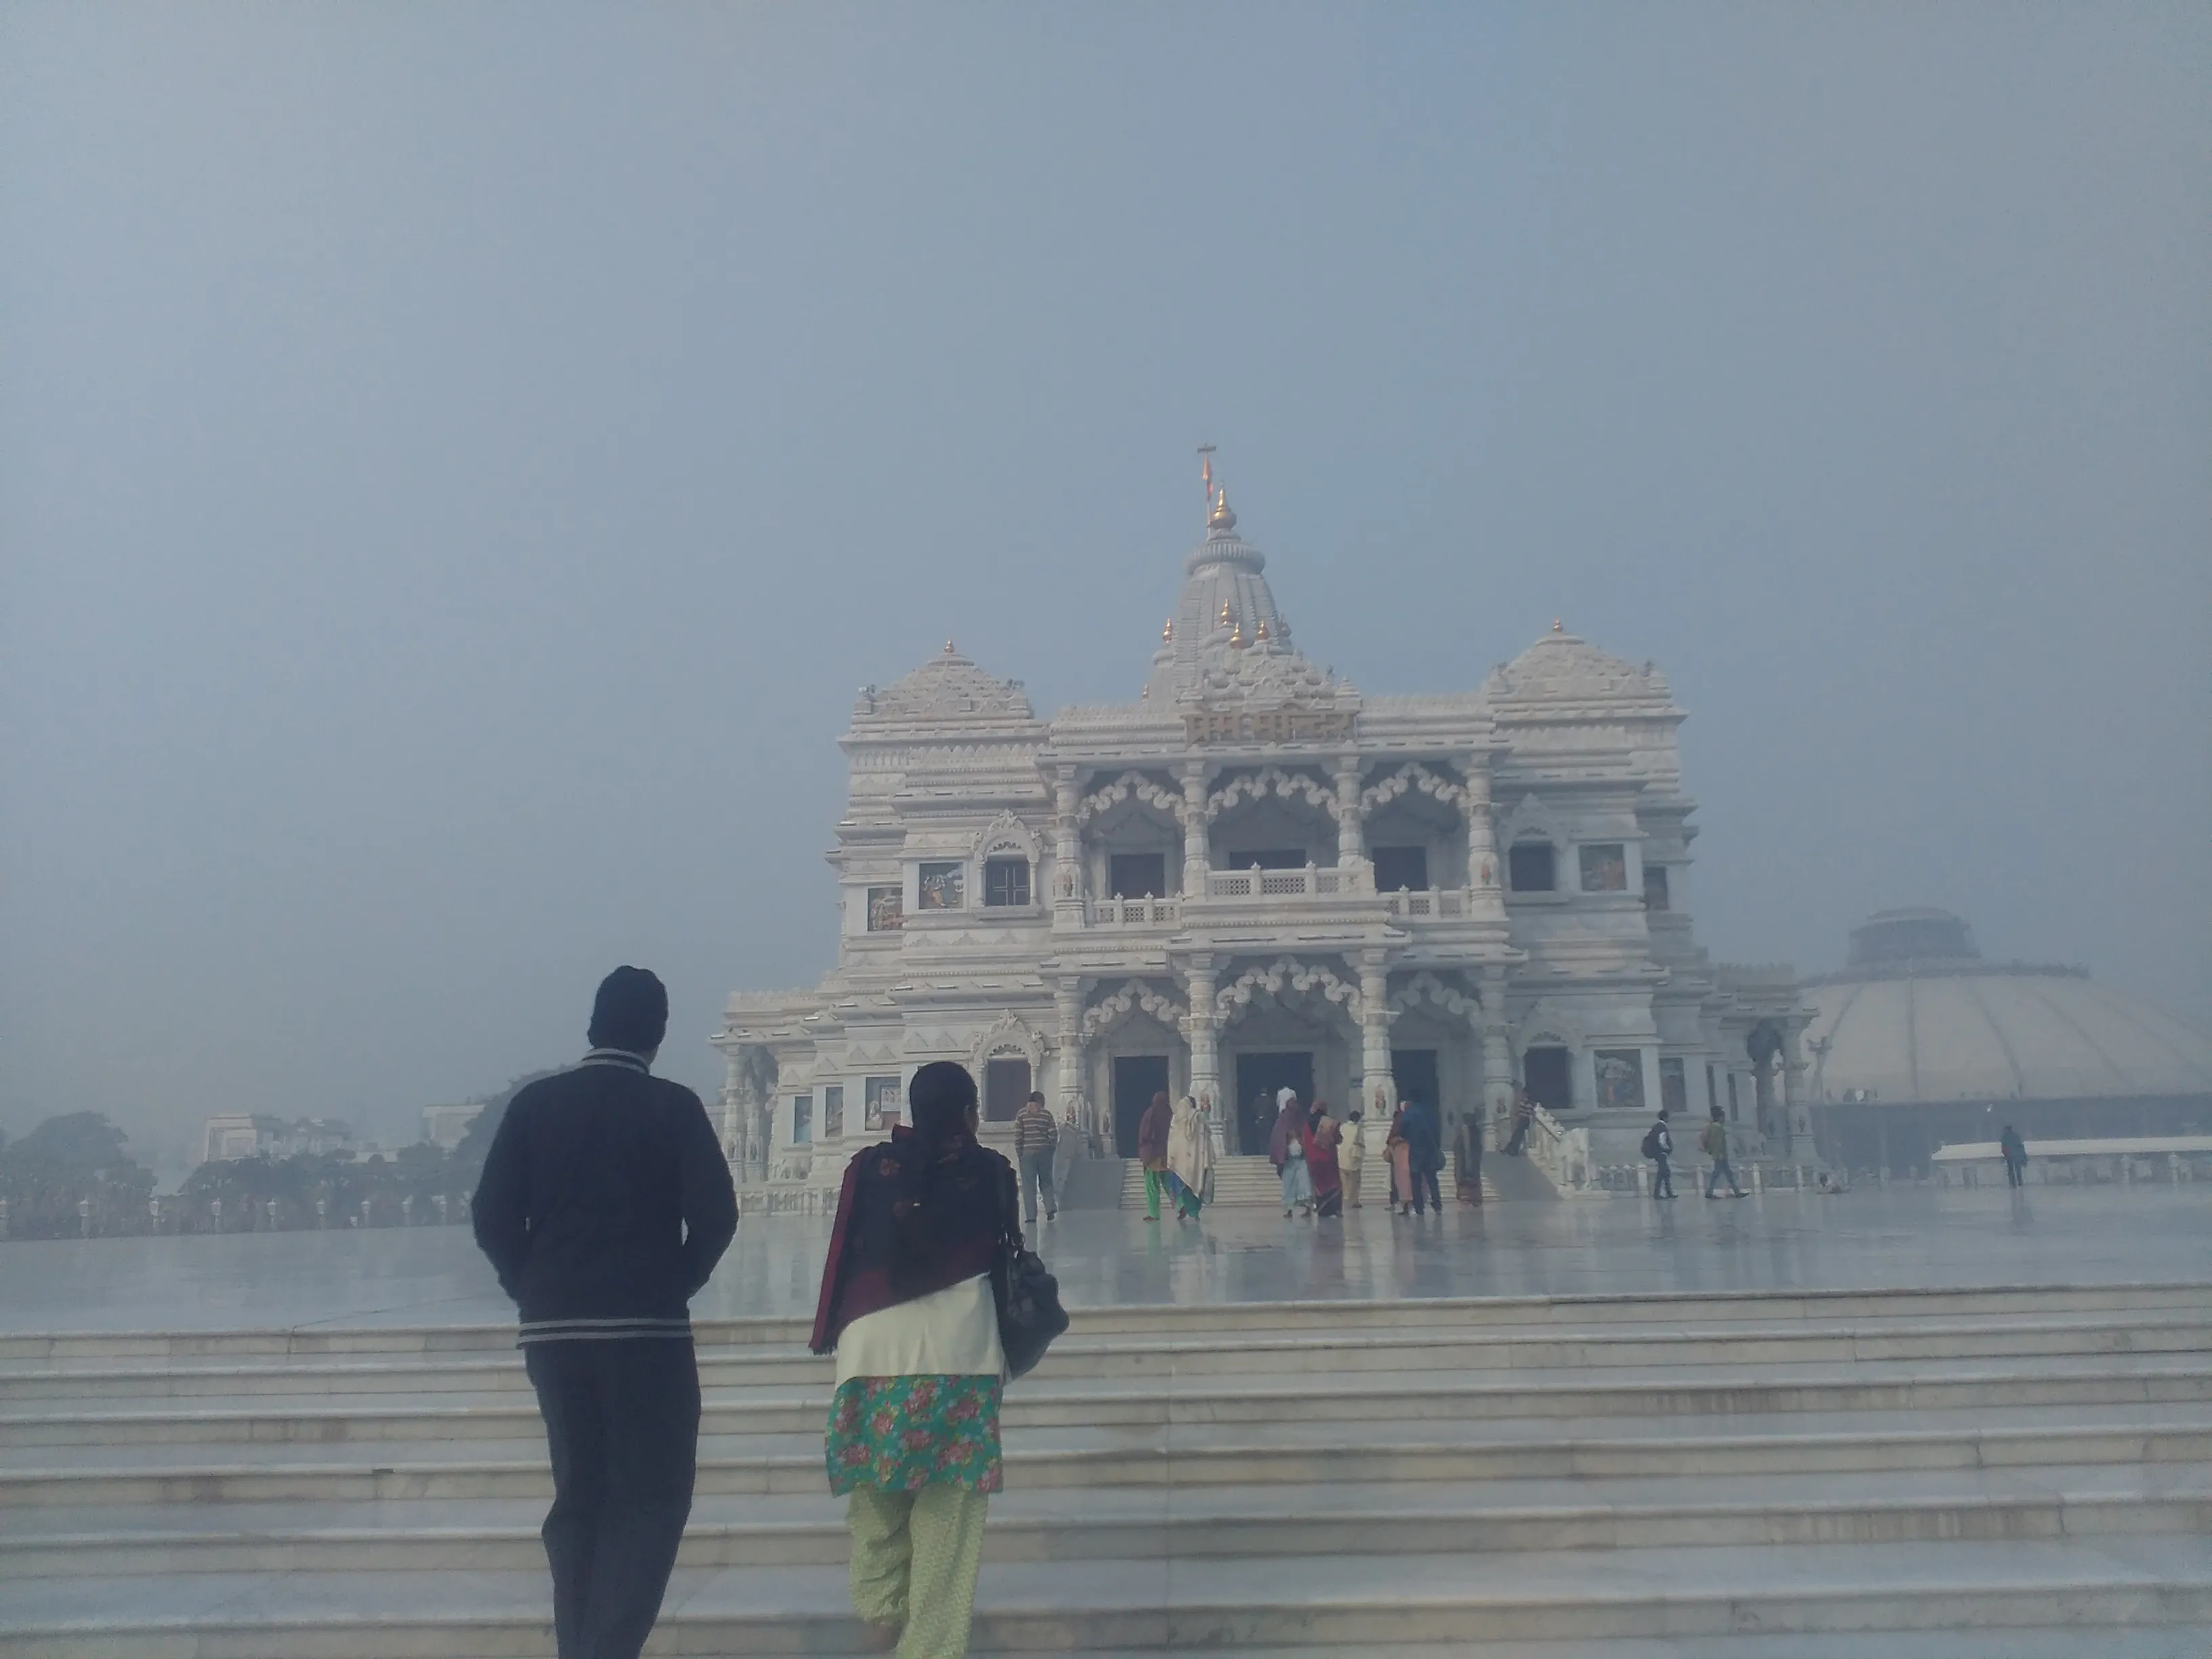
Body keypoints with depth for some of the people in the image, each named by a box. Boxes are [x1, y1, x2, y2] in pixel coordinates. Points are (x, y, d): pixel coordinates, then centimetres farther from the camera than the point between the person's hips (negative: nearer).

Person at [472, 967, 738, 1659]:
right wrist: (676, 1285, 4)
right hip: (647, 1328, -4)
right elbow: (716, 1214, -11)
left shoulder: (535, 1103, 3)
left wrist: (535, 1291, 10)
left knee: (578, 1497, 16)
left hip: (553, 1330, 4)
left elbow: (493, 1217, -1)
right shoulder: (673, 1107, -5)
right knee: (653, 1496, 5)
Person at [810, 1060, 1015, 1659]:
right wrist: (1003, 1345, 22)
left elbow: (844, 1252, 5)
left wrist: (829, 1333, 18)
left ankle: (880, 1609, 20)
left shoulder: (871, 1165, 2)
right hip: (961, 1349, -1)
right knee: (949, 1508, 6)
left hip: (877, 1346, 1)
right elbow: (1004, 1257, 8)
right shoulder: (989, 1170, 1)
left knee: (877, 1491, 19)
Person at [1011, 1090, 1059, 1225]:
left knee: (1029, 1186, 2)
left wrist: (1019, 1155, 2)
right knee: (1046, 1182, 15)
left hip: (1027, 1153, -1)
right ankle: (1051, 1208, 1)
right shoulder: (1046, 1115, 2)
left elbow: (1018, 1137, -4)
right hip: (1044, 1153, 1)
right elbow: (1054, 1136, -1)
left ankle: (1031, 1216, -1)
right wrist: (1051, 1152, 11)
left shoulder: (1021, 1114, 0)